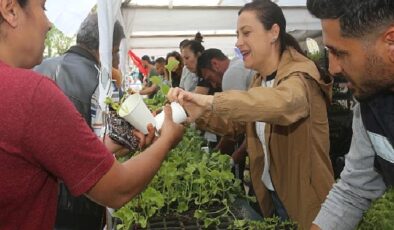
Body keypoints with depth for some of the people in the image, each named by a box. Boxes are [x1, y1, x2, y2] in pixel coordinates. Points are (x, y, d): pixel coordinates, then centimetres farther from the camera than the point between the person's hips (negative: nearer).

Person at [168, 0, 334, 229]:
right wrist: (198, 110, -13)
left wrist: (210, 101, -49)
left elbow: (282, 102, -43)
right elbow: (234, 123, 5)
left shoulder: (301, 74, -21)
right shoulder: (259, 80, 6)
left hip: (303, 198, -7)